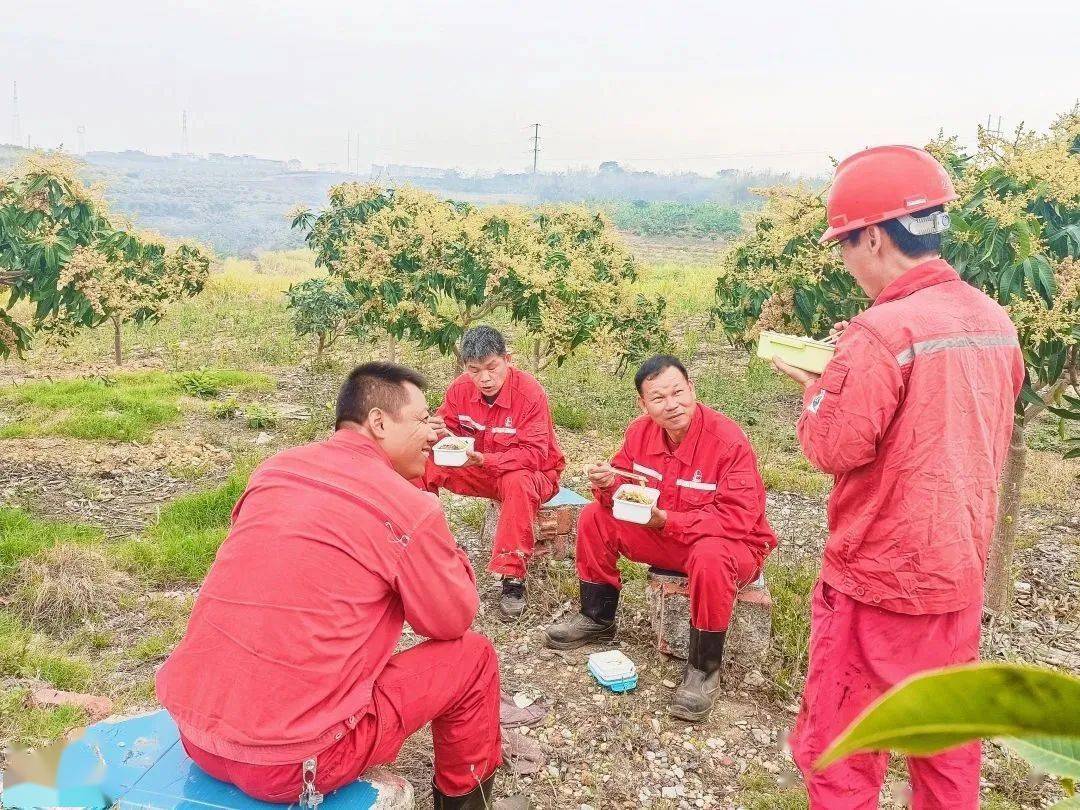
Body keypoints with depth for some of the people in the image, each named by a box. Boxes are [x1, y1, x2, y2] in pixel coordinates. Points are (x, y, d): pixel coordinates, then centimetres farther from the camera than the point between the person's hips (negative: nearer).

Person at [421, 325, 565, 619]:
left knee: (517, 483, -41)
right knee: (424, 463, -15)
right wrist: (442, 435, -28)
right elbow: (450, 434, -2)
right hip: (478, 470, 5)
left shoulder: (530, 392, -25)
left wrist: (485, 460, -42)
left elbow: (534, 454, -29)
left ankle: (513, 578, -30)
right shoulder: (461, 388, -9)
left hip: (530, 473, -5)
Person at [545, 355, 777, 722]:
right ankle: (598, 620, 15)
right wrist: (609, 484, -20)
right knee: (594, 518, -3)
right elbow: (626, 482, 6)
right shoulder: (640, 431, -6)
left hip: (733, 543, -6)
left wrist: (667, 520, -35)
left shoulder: (728, 440, -26)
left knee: (710, 557, -40)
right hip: (664, 535, 6)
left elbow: (737, 519, -29)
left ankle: (704, 668, -17)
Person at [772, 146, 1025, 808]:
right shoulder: (995, 320, 2)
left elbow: (835, 448, -18)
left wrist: (817, 385, -2)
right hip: (962, 569, 8)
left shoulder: (883, 333, -22)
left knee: (840, 750, 9)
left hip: (880, 578, -7)